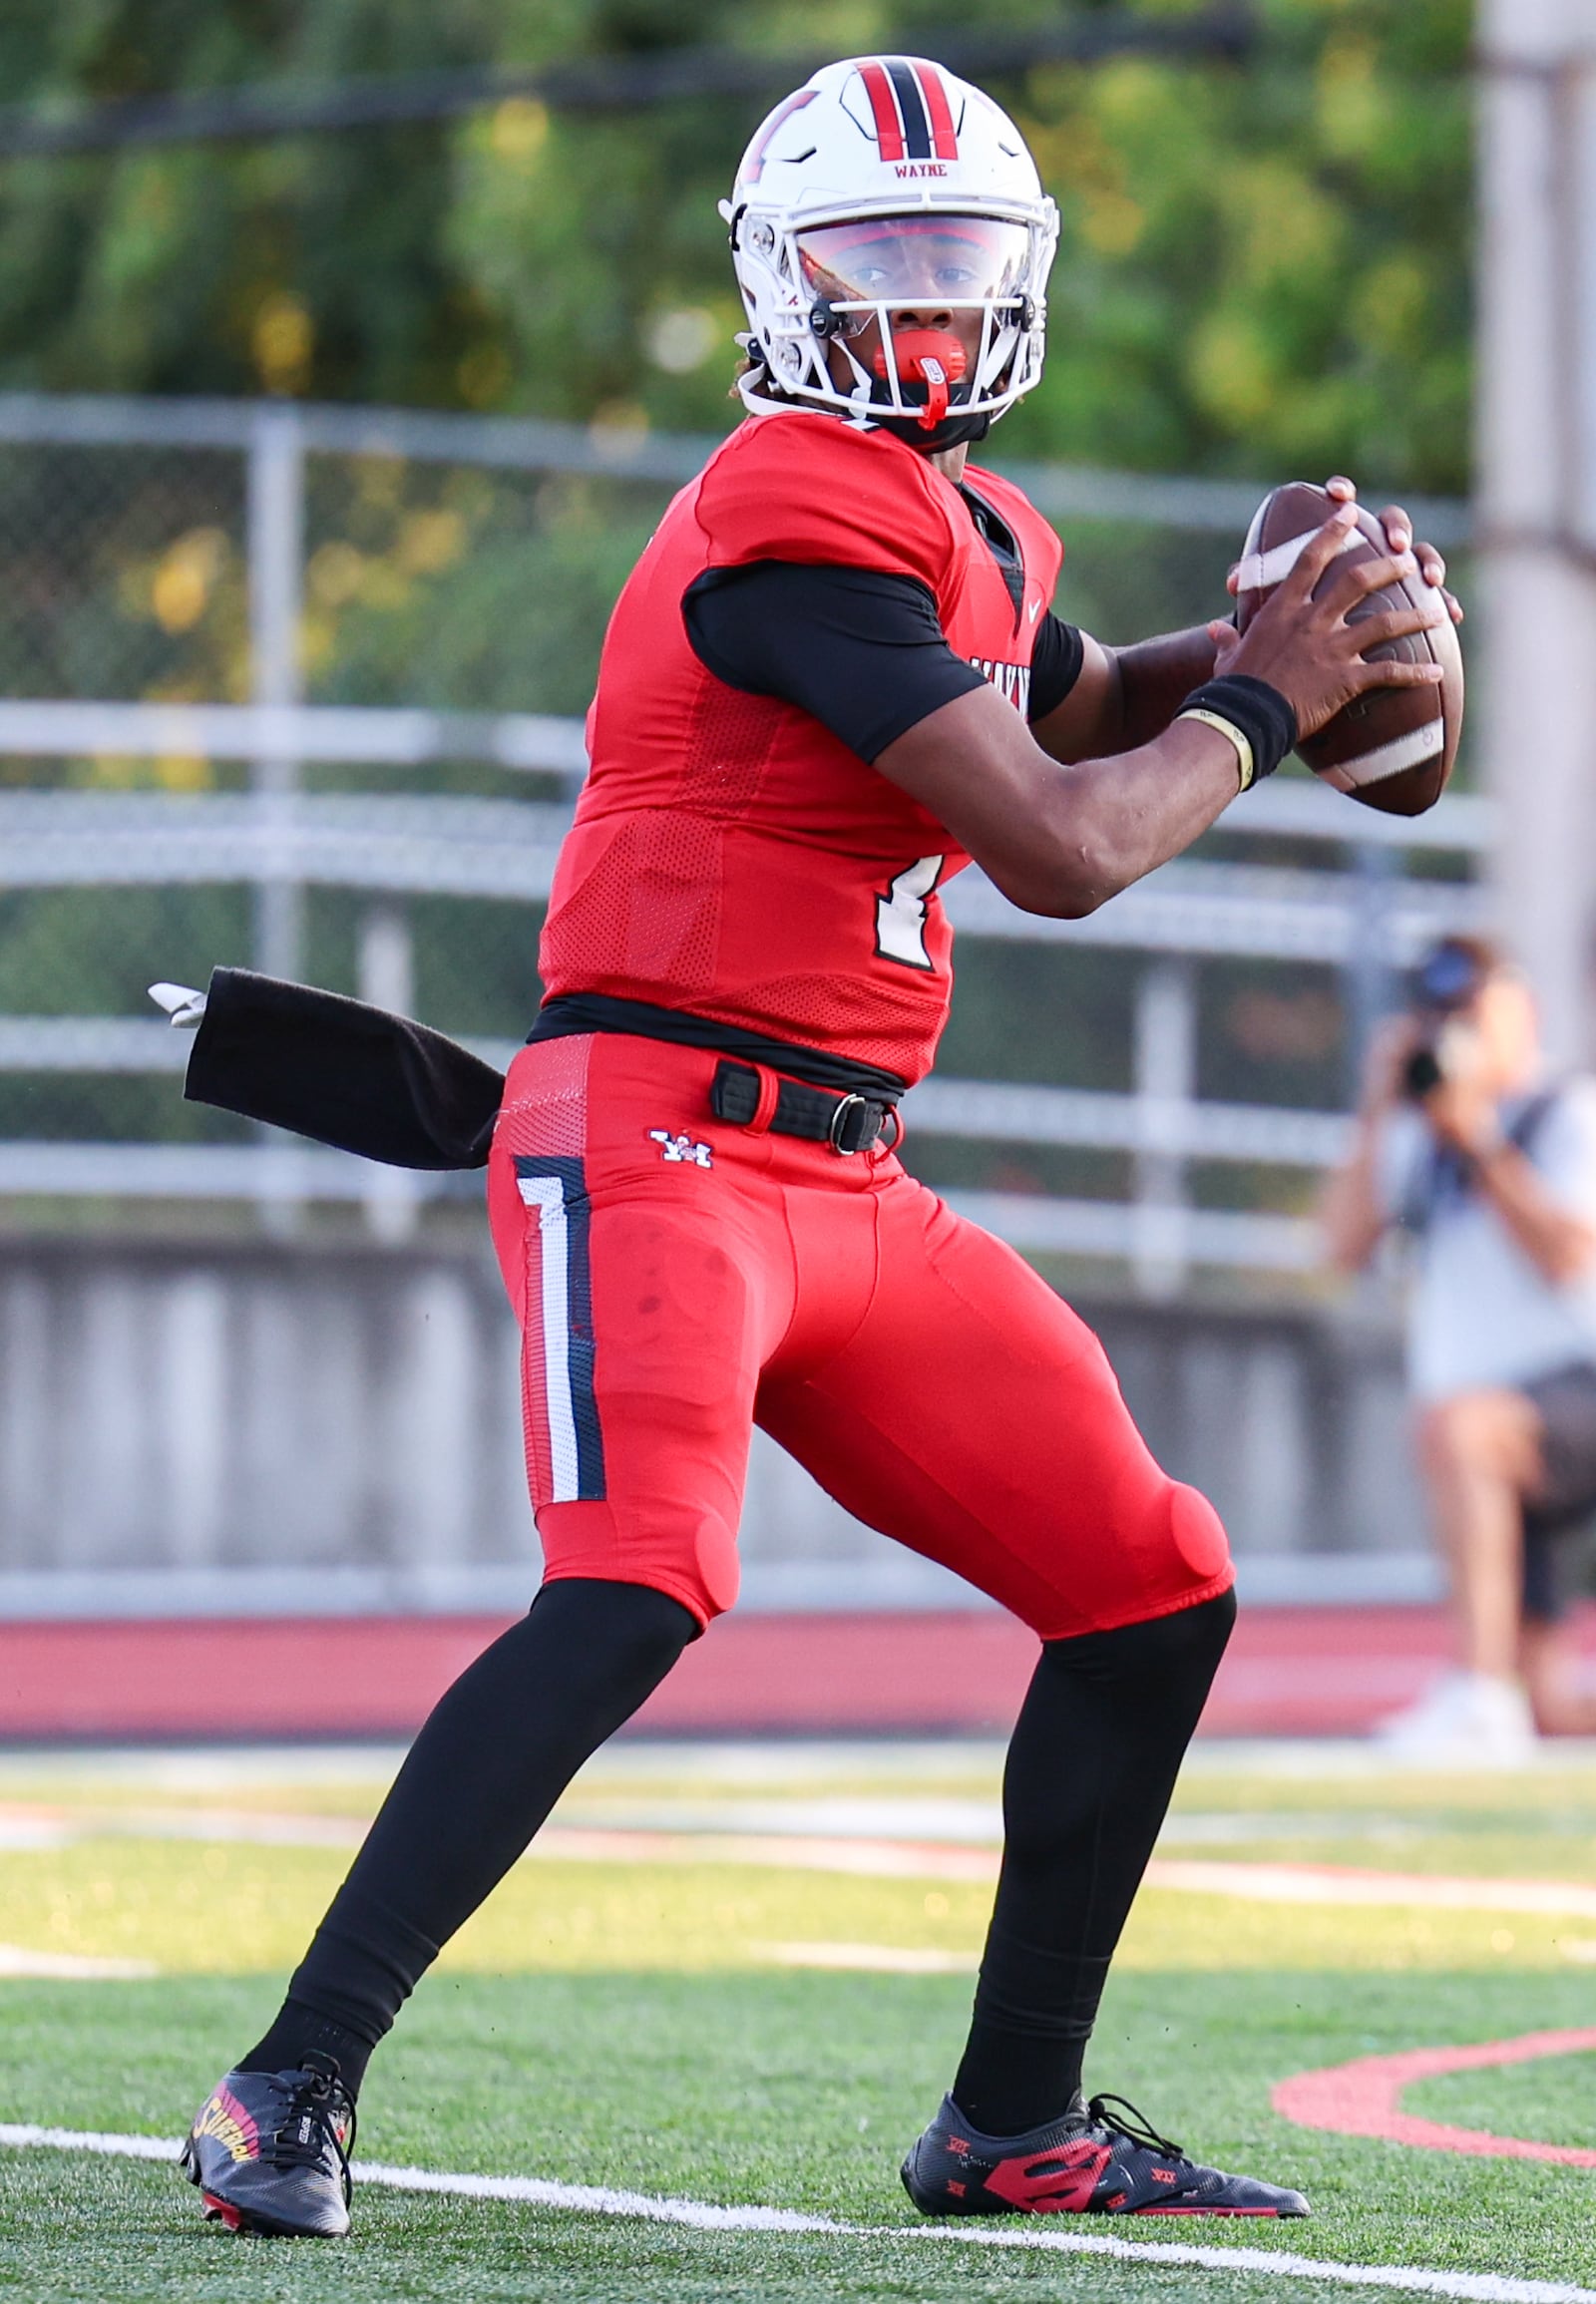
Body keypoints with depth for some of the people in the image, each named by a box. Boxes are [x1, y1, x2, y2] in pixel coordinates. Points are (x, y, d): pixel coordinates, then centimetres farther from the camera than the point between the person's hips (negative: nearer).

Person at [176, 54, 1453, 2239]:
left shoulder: (974, 527, 15)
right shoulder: (805, 522, -15)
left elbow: (1076, 709, 37)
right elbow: (1064, 850, -18)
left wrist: (1260, 635, 17)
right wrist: (1262, 706, -2)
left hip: (848, 1184, 10)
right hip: (656, 1135, -10)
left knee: (1155, 1593, 9)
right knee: (636, 1595, -28)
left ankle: (1011, 2124, 19)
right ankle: (294, 2083, -22)